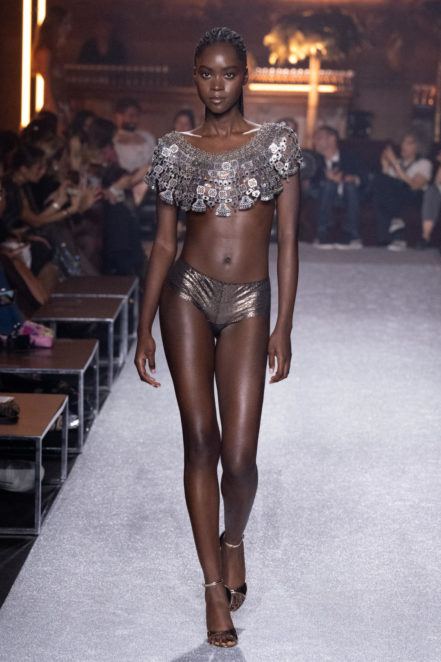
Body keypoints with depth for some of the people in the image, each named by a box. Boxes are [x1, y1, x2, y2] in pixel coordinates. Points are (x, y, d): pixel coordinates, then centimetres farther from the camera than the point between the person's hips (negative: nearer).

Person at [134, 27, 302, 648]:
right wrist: (144, 328, 4)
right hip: (188, 294, 1)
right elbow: (163, 242, 8)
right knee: (200, 439, -2)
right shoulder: (176, 149, 5)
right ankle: (215, 586, 8)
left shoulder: (277, 142, 2)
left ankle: (233, 539, 30)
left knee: (239, 454, -4)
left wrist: (284, 327, -3)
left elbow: (288, 240, 1)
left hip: (248, 303, -1)